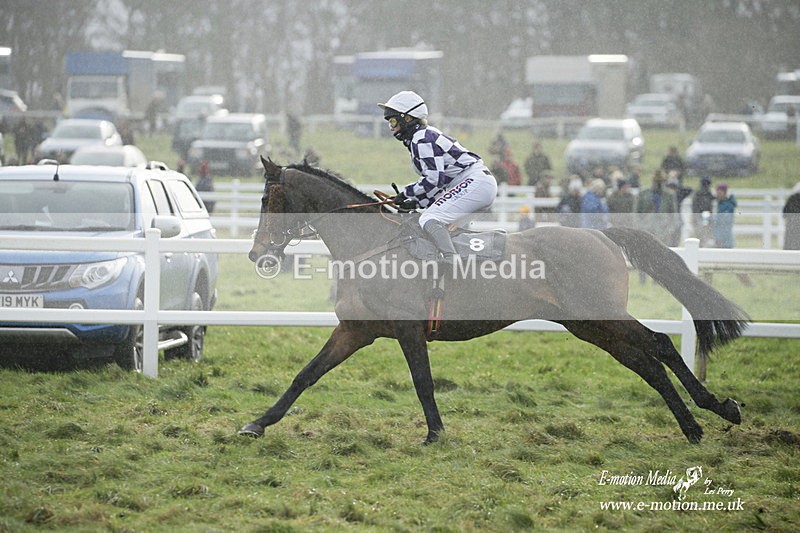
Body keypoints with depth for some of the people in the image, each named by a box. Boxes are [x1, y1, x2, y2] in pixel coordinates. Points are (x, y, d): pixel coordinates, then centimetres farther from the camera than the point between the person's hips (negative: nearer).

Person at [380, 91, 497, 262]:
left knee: (429, 220, -20)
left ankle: (452, 262, -30)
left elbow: (435, 179, -19)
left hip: (474, 182, -11)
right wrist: (415, 202, 11)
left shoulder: (422, 140, -9)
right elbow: (442, 184, 23)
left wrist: (407, 192, -7)